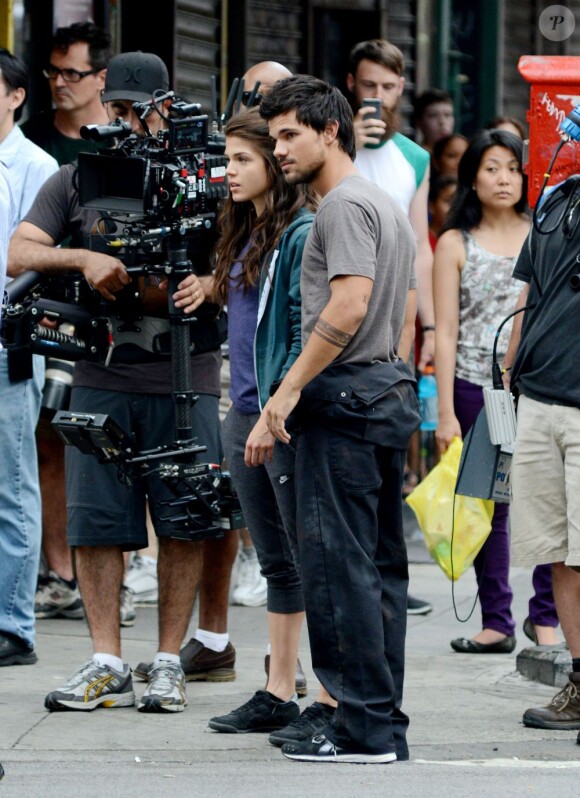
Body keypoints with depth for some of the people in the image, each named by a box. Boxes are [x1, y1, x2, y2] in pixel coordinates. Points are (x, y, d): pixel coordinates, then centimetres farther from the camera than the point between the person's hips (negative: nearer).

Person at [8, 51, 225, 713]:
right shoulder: (75, 181, 10)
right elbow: (19, 254, 2)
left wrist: (206, 286, -16)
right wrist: (84, 260, -15)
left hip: (183, 377, -1)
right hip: (101, 377, 1)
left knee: (182, 523, 0)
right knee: (96, 522, 0)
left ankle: (168, 664, 8)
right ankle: (106, 666, 6)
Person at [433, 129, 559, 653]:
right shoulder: (455, 244, 5)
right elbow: (446, 332, 2)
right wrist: (446, 412, -4)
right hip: (476, 388, 0)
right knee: (488, 506, 5)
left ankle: (547, 617, -1)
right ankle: (497, 621, 10)